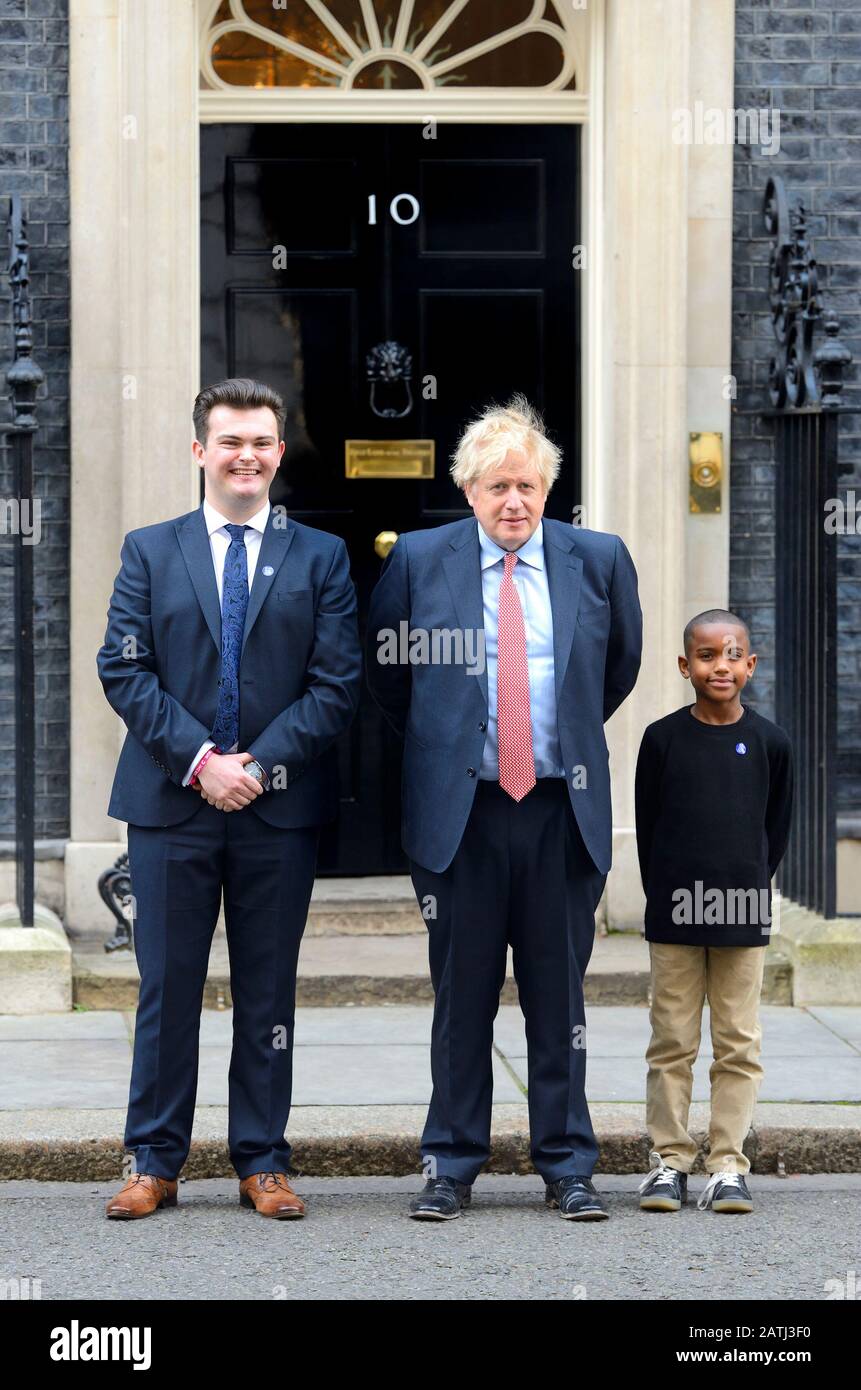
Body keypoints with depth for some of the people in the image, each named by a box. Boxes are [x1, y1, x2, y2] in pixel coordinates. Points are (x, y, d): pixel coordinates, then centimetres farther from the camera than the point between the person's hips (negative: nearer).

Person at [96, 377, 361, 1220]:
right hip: (171, 803, 0)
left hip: (280, 805, 0)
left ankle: (263, 1164, 13)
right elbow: (124, 671, 0)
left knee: (268, 993, 6)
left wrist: (261, 762, -12)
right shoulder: (150, 551, 9)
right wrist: (198, 760, -12)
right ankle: (155, 1164, 10)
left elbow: (337, 682, 0)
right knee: (167, 989, 3)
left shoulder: (320, 557, 7)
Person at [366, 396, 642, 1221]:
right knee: (461, 998, 5)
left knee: (559, 998, 6)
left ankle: (568, 1168, 15)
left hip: (562, 812, 1)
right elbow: (383, 673, 14)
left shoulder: (598, 562, 4)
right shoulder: (419, 561, 1)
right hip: (459, 811, -1)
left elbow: (620, 667, 19)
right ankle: (452, 1167, 14)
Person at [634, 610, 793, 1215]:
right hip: (674, 916, -1)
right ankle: (669, 1161, 12)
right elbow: (647, 825, 5)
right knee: (672, 1042, 4)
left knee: (738, 1046, 4)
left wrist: (750, 889, 7)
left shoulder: (770, 742, 1)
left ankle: (728, 1166, 11)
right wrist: (665, 897, 5)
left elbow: (778, 827, 10)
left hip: (743, 917, 1)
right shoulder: (663, 738, -1)